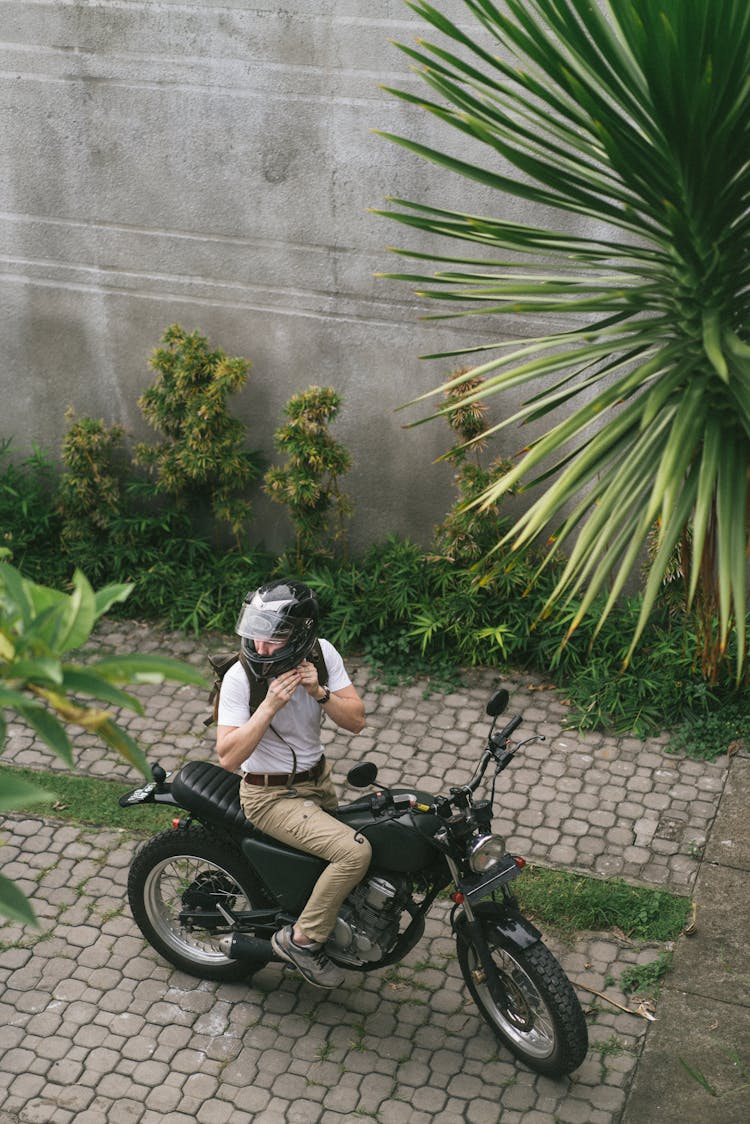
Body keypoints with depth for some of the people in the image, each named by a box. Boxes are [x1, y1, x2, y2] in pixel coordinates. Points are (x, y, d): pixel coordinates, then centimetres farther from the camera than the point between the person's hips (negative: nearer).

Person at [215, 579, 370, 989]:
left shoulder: (321, 654, -7)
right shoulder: (240, 677, -21)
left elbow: (356, 720, -6)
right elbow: (228, 756, -27)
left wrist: (319, 692, -23)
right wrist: (270, 705, -34)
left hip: (318, 780, 7)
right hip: (271, 796, -7)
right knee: (355, 852, -25)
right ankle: (302, 939, -8)